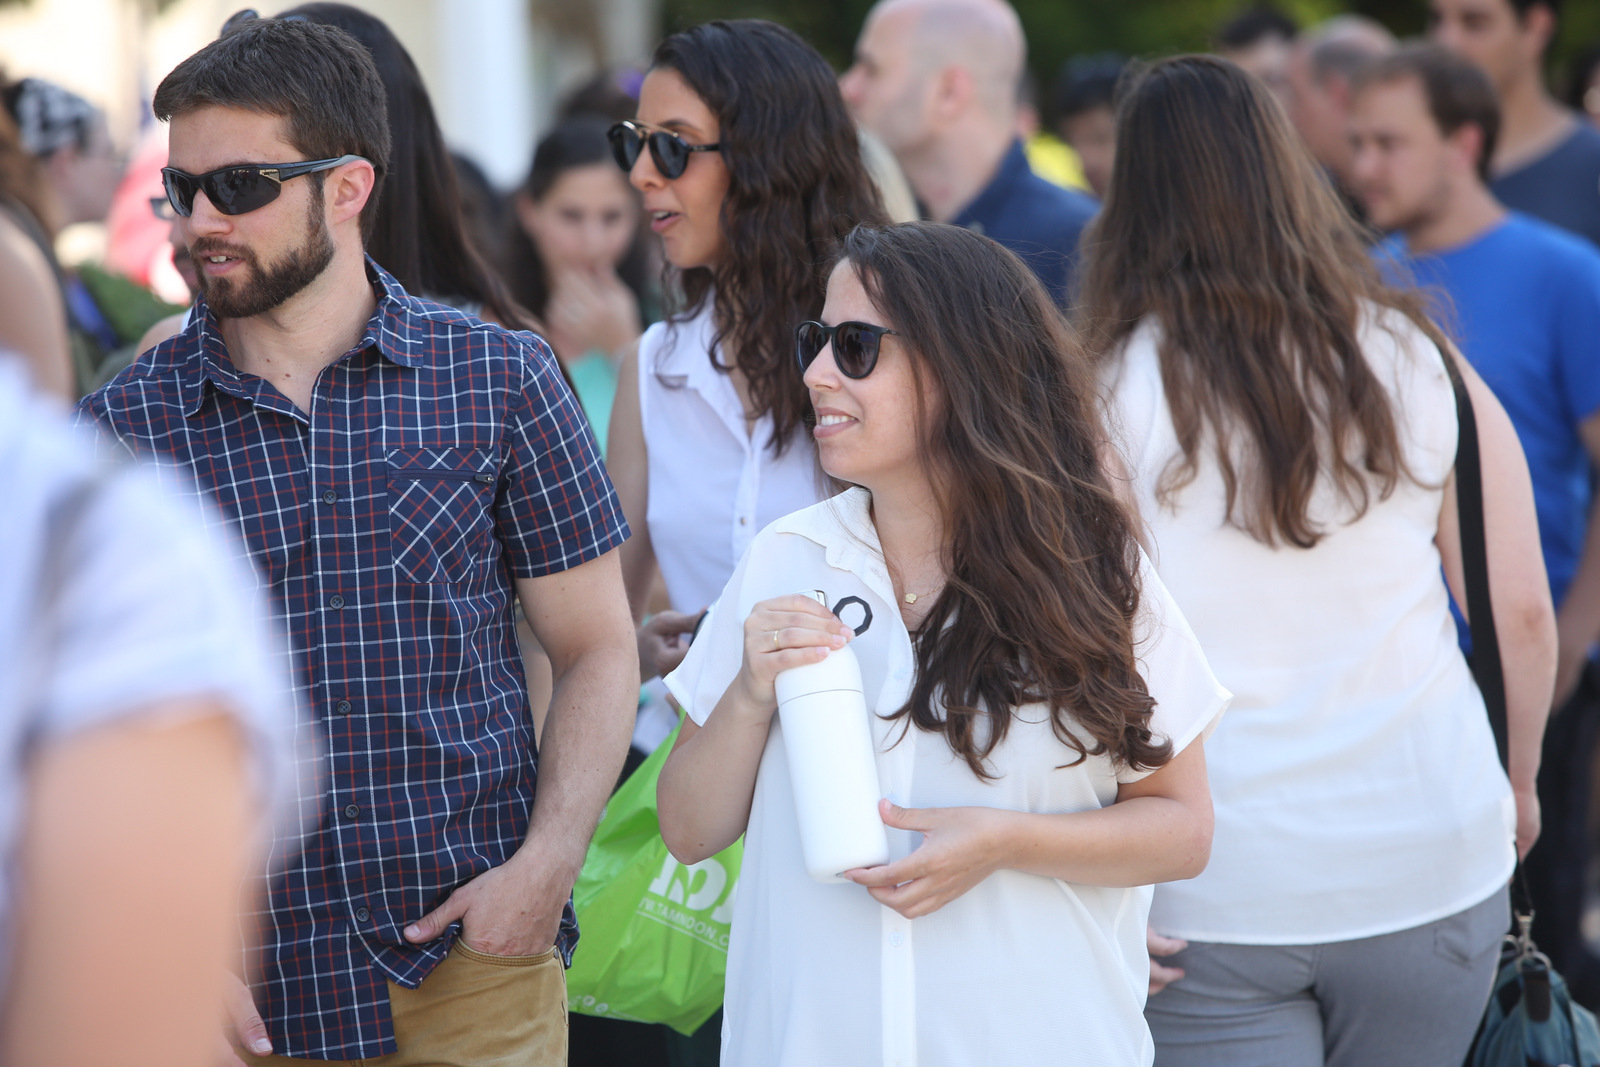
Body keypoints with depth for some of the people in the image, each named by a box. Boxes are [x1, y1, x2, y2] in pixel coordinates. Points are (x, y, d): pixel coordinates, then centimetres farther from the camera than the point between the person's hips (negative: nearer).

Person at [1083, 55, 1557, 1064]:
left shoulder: (1109, 391, -7)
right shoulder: (1420, 364, 0)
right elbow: (1523, 618, 3)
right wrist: (1516, 781, 20)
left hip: (1205, 895, -2)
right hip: (1429, 865, 3)